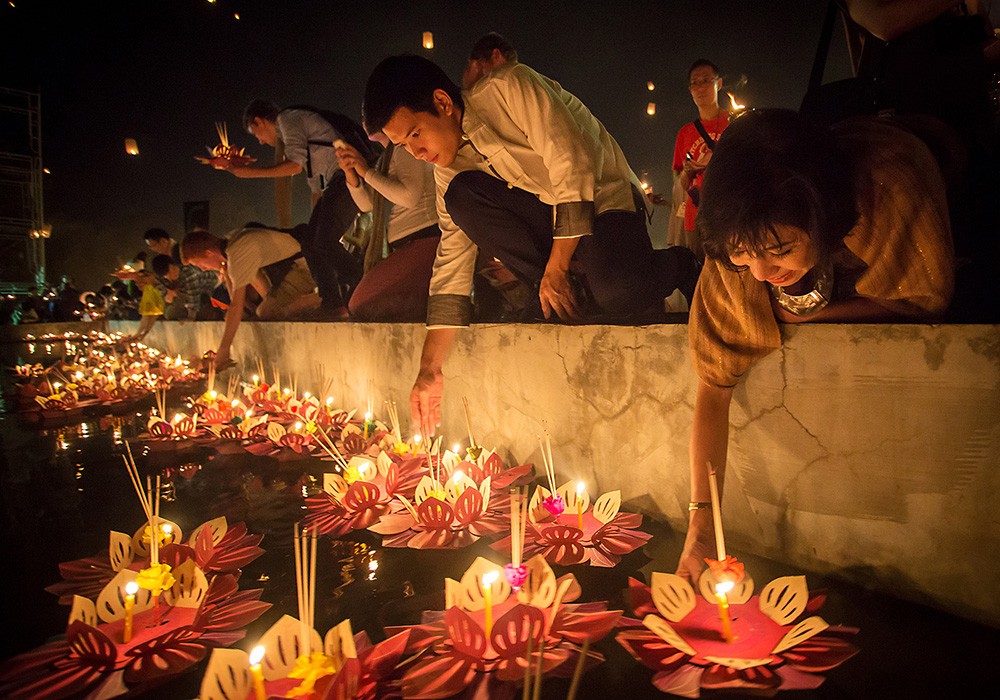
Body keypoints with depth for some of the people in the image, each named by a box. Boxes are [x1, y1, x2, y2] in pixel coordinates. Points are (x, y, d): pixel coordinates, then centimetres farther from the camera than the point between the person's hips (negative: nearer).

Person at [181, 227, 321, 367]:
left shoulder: (238, 256, -24)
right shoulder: (231, 240, 6)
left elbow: (236, 305, -27)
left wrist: (223, 349, -25)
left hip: (304, 270, -10)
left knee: (265, 313, -17)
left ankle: (315, 299, -8)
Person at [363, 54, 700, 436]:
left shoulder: (509, 88, -17)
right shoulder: (448, 166, 2)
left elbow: (573, 164, -22)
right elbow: (452, 259, -2)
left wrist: (556, 268, -20)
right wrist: (430, 370, -7)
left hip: (600, 195, -5)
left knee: (617, 292, -36)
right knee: (460, 196, -20)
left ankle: (678, 266, 3)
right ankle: (573, 290, -14)